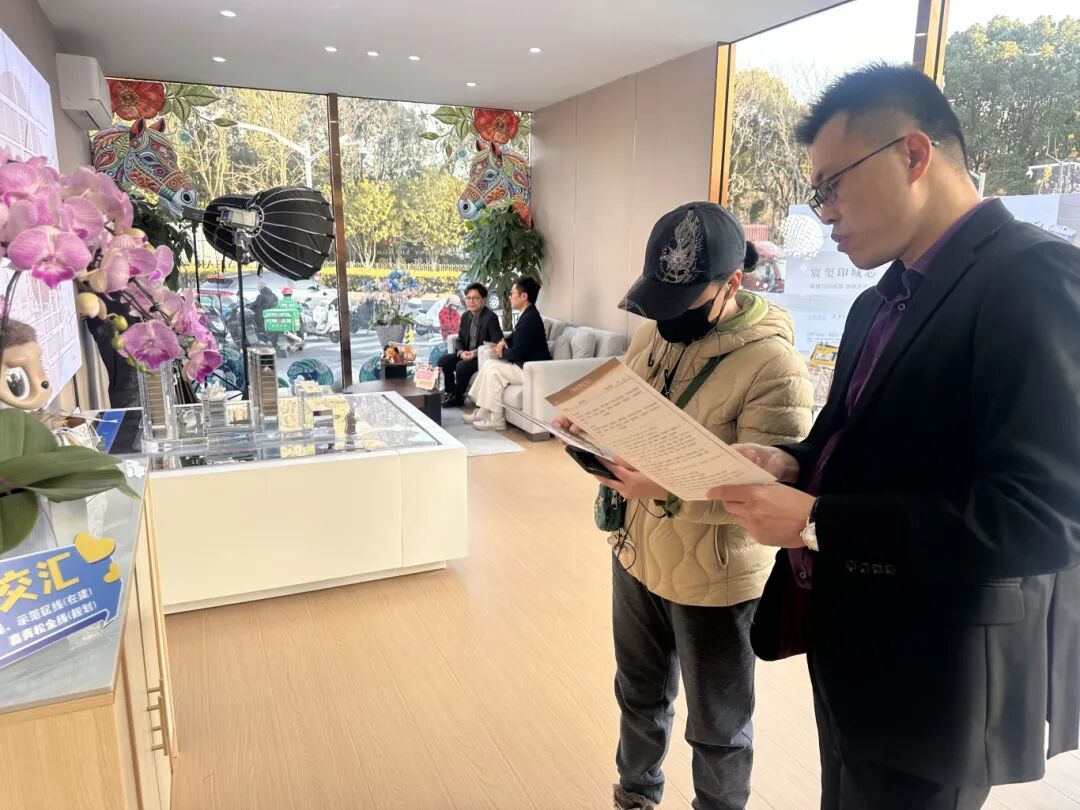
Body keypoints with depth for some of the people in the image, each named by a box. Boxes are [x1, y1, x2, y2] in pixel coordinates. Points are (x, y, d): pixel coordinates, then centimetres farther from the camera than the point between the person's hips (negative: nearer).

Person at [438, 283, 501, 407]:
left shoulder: (491, 317, -15)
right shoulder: (465, 316, 8)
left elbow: (496, 343, -21)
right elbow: (460, 340, 13)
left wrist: (476, 353, -27)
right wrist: (461, 352, -10)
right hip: (466, 354, 8)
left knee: (462, 366, -29)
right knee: (443, 360, -10)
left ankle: (458, 397, -6)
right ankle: (450, 393, 4)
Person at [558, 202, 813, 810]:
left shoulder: (775, 365, -23)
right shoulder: (657, 331, 0)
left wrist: (668, 492, -38)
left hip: (713, 579, -7)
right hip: (636, 552, 7)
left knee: (718, 726, 17)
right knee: (640, 693, 28)